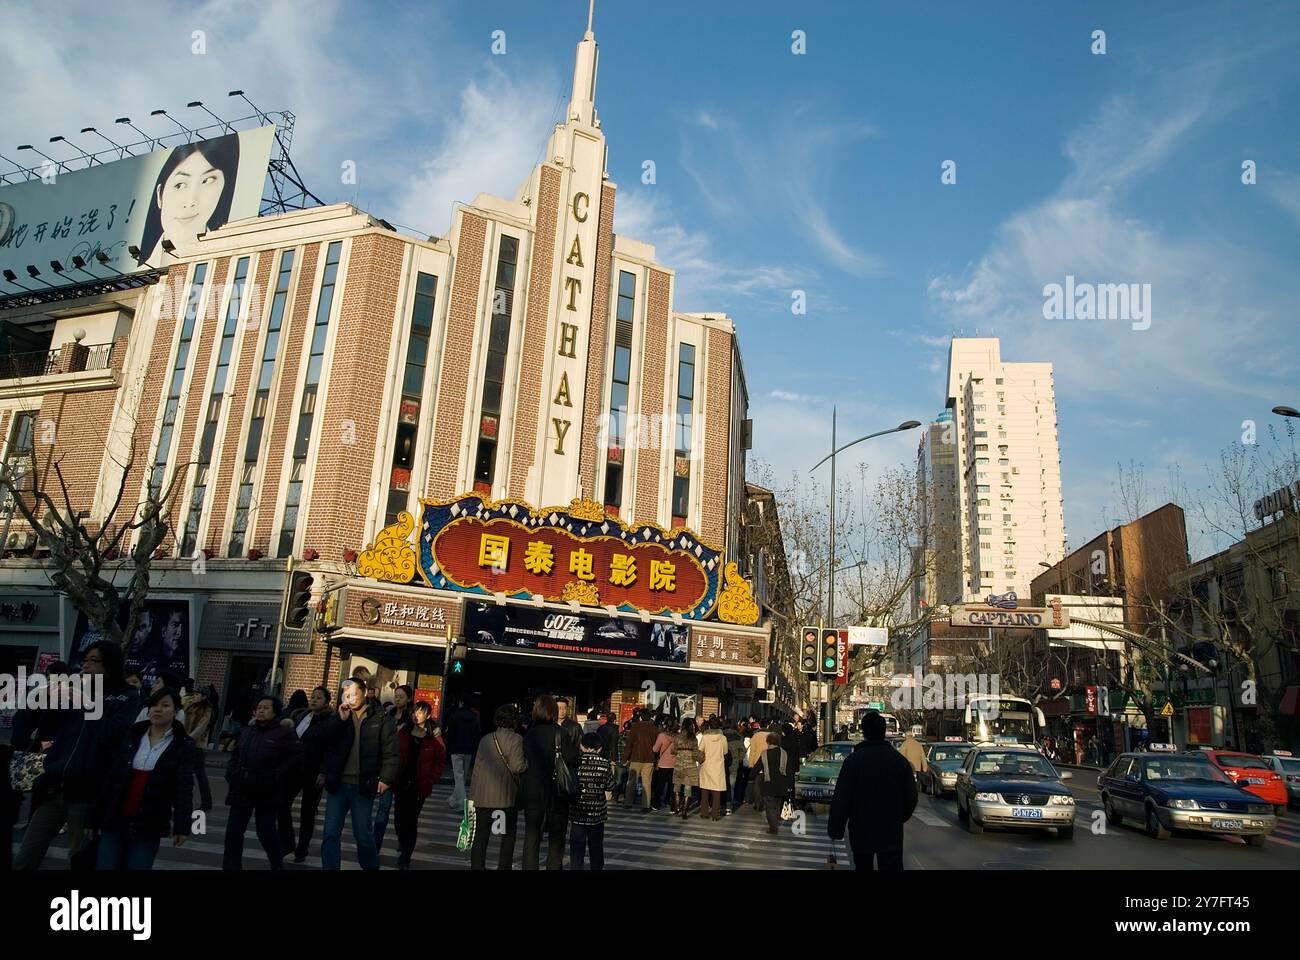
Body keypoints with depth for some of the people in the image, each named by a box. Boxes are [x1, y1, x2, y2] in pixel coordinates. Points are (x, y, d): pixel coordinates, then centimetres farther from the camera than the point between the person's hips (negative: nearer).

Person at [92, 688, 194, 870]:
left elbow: (184, 787, -10)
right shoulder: (132, 736, 6)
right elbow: (112, 778, 7)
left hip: (149, 826, -3)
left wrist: (182, 825, -19)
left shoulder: (183, 745, -4)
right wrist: (96, 817, 5)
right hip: (115, 820, 3)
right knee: (105, 866, 6)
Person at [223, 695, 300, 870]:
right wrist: (231, 773, 9)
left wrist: (277, 775, -15)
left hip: (266, 793, -5)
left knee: (266, 833, 3)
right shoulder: (247, 731, 12)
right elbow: (235, 754, 24)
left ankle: (277, 863, 29)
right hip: (241, 790, 5)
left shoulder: (284, 733, -8)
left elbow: (298, 755, -13)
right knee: (233, 833, 3)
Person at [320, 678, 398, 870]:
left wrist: (386, 778, -14)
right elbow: (326, 742, -3)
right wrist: (340, 720, -11)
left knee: (363, 835, 7)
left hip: (363, 786, -3)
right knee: (331, 834, 1)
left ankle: (371, 867, 26)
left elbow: (390, 752, -5)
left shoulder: (380, 719, 0)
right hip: (338, 784, 3)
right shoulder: (339, 718, 10)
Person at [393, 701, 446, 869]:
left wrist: (430, 780, -6)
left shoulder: (434, 739, -5)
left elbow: (440, 762, 1)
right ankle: (402, 843, 38)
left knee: (412, 820, 2)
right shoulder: (403, 733, 1)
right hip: (401, 784, 2)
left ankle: (405, 858, 12)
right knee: (400, 818, 8)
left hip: (419, 786, -2)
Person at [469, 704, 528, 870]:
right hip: (508, 796, -3)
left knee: (481, 835, 10)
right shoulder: (516, 739, -8)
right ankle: (504, 866, 12)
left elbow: (477, 767, 8)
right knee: (508, 835, 12)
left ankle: (477, 866, 9)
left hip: (483, 796, 4)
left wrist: (472, 794, 13)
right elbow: (517, 766, -18)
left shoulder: (485, 740, 6)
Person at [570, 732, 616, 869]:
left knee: (577, 848, 6)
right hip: (598, 812, 1)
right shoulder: (605, 764, -8)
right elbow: (610, 785, 2)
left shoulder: (576, 762, -11)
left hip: (578, 812, -1)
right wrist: (611, 772, 18)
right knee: (596, 847, 16)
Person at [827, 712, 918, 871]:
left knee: (863, 865, 17)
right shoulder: (900, 760, -1)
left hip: (861, 832, -1)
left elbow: (840, 799, -13)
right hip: (891, 834, 1)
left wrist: (835, 829, -5)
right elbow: (911, 797, 7)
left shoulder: (853, 760, -11)